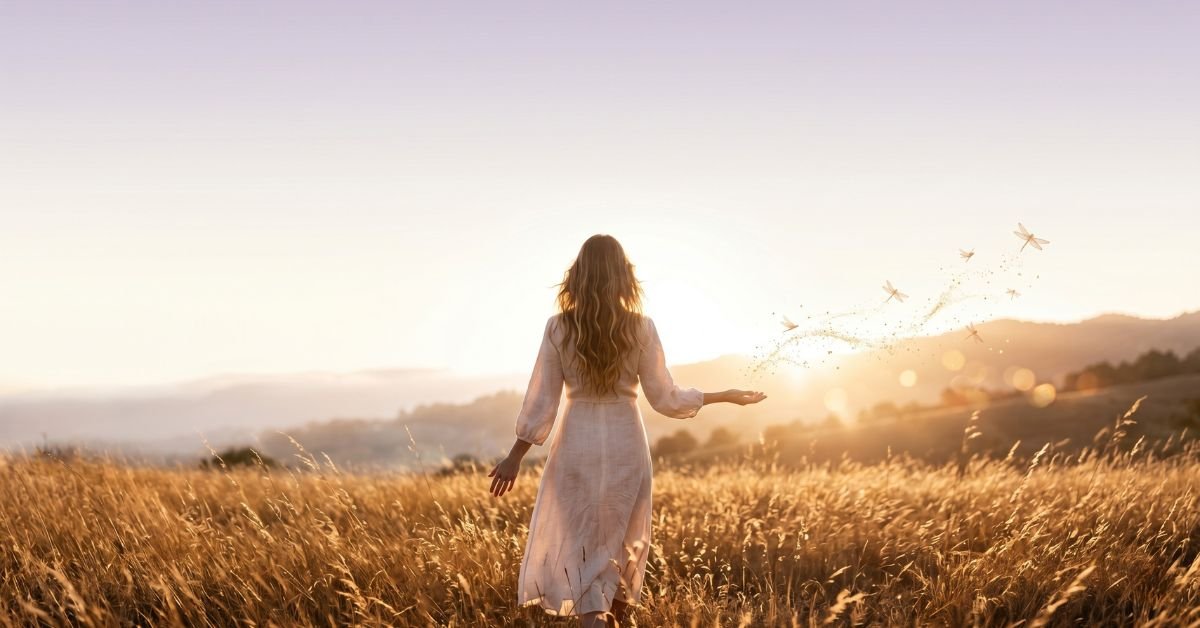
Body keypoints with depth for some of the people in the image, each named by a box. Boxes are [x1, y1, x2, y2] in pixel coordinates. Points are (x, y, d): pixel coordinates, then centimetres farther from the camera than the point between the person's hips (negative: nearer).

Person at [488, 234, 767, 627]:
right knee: (623, 544, 21)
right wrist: (727, 396, 8)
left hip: (576, 447, -1)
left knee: (577, 546, 5)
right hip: (626, 447, 1)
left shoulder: (558, 328, -7)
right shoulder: (641, 329, -8)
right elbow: (665, 399, -4)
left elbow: (540, 400, -6)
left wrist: (515, 457, 2)